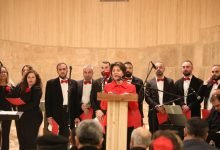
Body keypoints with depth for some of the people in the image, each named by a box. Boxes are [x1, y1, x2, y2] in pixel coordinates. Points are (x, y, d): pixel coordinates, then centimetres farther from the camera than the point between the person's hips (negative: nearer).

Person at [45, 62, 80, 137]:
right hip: (56, 115, -2)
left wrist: (77, 116, 5)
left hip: (70, 114, 2)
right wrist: (49, 116, -6)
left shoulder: (74, 83, 10)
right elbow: (48, 101, 2)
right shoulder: (51, 83, 4)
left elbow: (76, 101, 10)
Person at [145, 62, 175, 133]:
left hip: (167, 112, 0)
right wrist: (156, 106, -12)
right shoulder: (150, 83, 10)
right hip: (154, 112, 0)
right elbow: (147, 97, 2)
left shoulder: (170, 82, 11)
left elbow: (172, 96, 3)